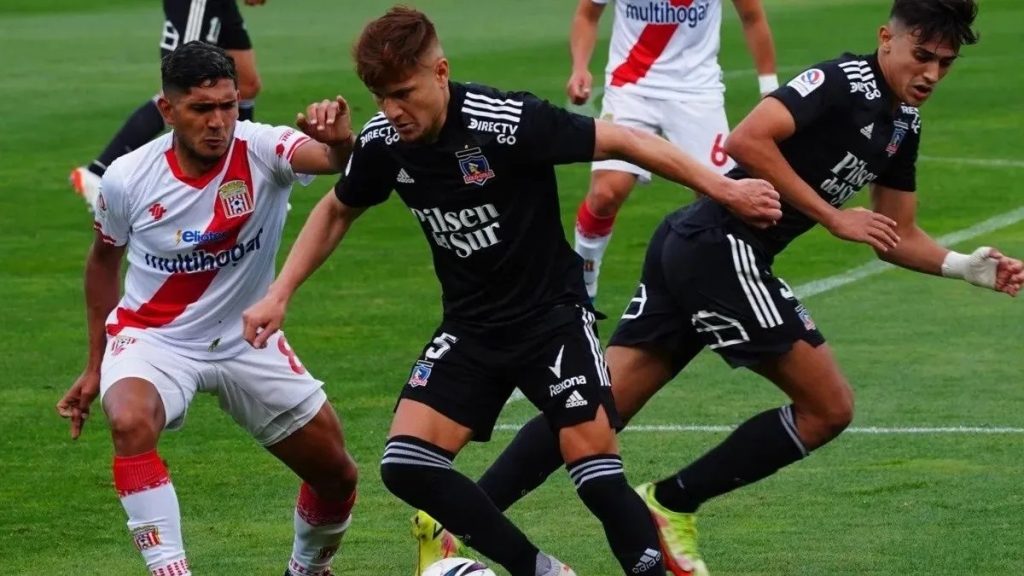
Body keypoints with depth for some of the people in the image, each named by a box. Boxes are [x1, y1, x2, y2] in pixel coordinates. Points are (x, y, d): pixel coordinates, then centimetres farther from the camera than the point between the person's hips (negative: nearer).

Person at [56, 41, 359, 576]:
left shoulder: (262, 151, -20)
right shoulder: (127, 178, -16)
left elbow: (332, 160, -43)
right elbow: (103, 260, 4)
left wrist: (340, 143, -68)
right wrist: (94, 366, 10)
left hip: (246, 341, 2)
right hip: (153, 337, -2)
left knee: (338, 475, 7)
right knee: (130, 422, -36)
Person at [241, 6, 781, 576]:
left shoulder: (506, 122, -24)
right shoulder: (382, 143, -8)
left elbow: (623, 141, -17)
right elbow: (336, 212, 13)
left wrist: (722, 188, -16)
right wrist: (279, 295, 7)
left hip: (553, 313, -5)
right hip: (471, 328, 5)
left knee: (594, 466, -19)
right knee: (406, 464, -11)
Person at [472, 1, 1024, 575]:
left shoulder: (902, 126, 18)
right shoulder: (847, 81, -11)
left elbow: (899, 237, 25)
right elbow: (747, 140, -22)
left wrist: (970, 267, 9)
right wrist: (834, 217, -18)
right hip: (723, 245, -9)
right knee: (829, 408, -1)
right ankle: (670, 505, 6)